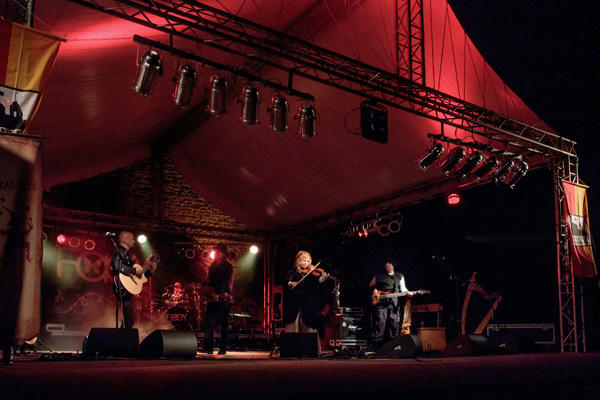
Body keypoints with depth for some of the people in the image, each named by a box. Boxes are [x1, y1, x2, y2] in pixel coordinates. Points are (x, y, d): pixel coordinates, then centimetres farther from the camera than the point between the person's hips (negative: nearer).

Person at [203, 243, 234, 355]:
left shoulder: (227, 266, 2)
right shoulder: (212, 266, 19)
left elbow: (228, 282, -6)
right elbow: (209, 281, 19)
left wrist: (217, 293, -14)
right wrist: (209, 291, 0)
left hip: (223, 299, -5)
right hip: (212, 299, 5)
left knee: (224, 324, -1)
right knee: (209, 322, -4)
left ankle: (223, 348, 4)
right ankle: (208, 348, -2)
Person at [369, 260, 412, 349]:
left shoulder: (400, 276, 18)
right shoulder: (379, 274, 15)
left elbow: (403, 288, 14)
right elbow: (371, 285, 22)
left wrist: (407, 293, -7)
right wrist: (374, 290, 2)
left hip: (394, 305, 2)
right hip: (380, 304, -2)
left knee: (394, 327, 0)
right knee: (379, 326, -8)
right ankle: (375, 348, -7)